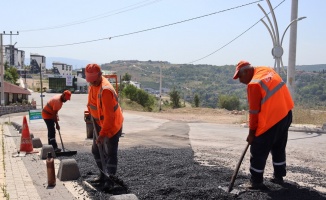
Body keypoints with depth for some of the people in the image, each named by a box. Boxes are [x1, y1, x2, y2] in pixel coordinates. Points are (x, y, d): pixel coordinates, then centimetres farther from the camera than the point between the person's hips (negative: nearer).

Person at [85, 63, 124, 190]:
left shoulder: (105, 90, -29)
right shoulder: (93, 84, -1)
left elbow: (109, 116, -29)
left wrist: (102, 134, -27)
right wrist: (90, 112, 7)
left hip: (112, 125, -9)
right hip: (100, 124, 9)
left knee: (110, 153, -2)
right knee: (96, 151, 15)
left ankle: (110, 180, 10)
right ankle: (103, 175, 28)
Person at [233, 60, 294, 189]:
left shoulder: (253, 84, -18)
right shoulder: (267, 70, 5)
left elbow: (254, 112, -15)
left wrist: (251, 133, -6)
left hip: (271, 120, -9)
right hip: (286, 114, 9)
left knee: (258, 152, 3)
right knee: (279, 148, 22)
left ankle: (256, 182, 12)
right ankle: (279, 176, 33)